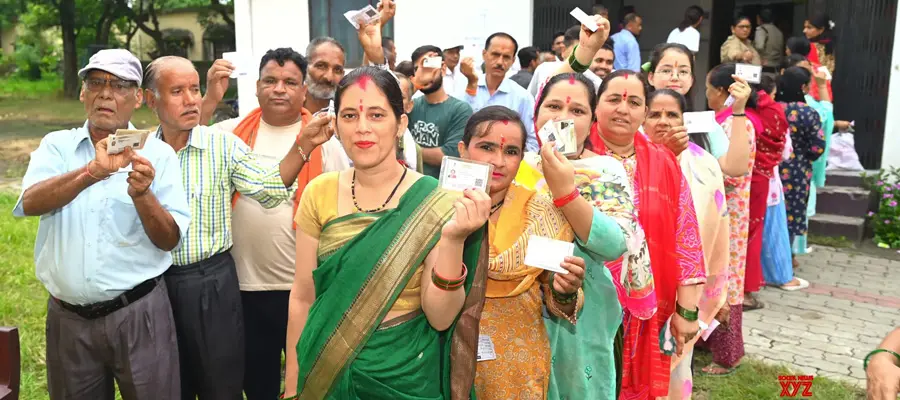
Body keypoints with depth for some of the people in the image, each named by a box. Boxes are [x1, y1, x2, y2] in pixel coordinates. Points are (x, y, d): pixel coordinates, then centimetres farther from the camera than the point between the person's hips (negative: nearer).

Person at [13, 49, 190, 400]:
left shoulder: (157, 154, -2)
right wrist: (93, 171, -32)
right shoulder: (56, 146, 3)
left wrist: (141, 195, -25)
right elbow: (31, 203, -16)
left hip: (139, 316, -2)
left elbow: (170, 240, -7)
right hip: (68, 317, 2)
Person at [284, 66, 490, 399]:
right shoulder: (319, 194, -6)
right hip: (327, 372, 3)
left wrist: (452, 240, -30)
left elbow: (441, 318, -16)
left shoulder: (435, 201, -14)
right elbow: (302, 297, 1)